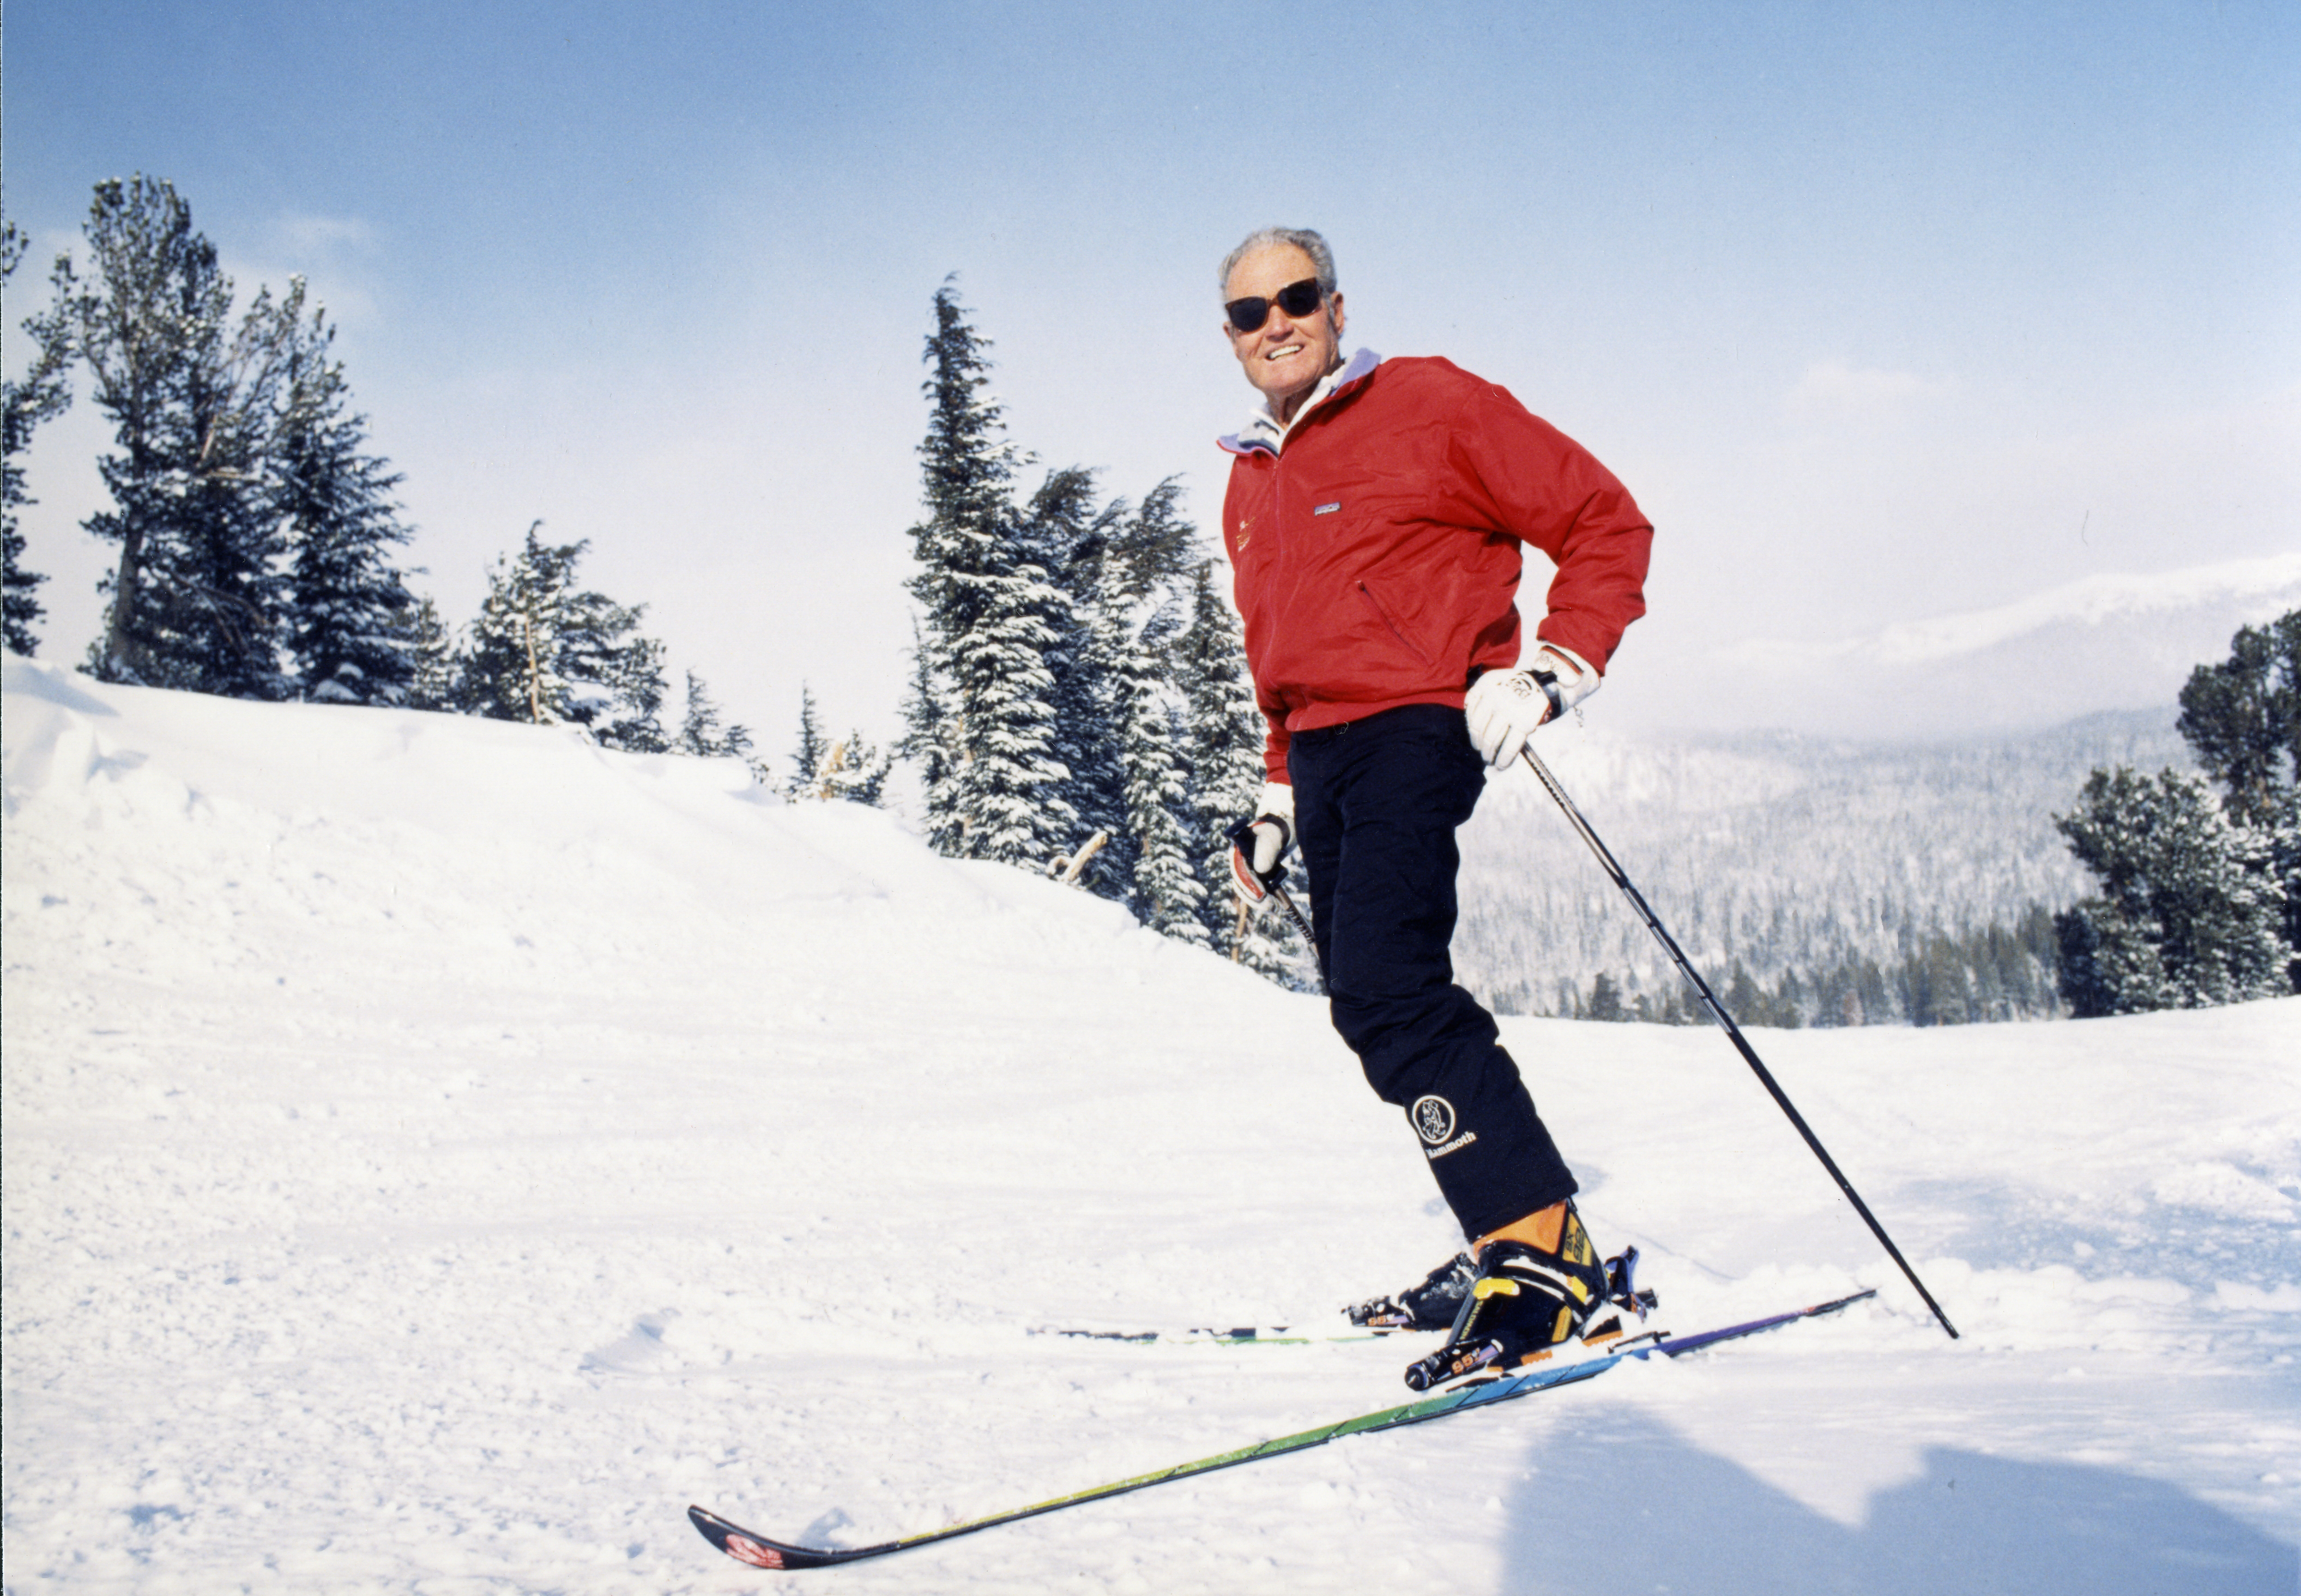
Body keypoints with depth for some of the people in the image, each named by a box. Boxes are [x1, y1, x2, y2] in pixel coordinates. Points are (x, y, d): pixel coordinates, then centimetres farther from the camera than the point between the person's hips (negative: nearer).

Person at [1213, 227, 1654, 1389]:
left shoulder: (1426, 407, -3)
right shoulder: (1251, 481, 19)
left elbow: (1606, 525, -4)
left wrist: (1549, 673, -14)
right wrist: (1281, 796, 24)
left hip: (1415, 727, -8)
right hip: (1323, 754, 8)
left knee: (1385, 992, -22)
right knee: (1371, 1006, 4)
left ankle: (1545, 1253, -17)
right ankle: (1512, 1248, 11)